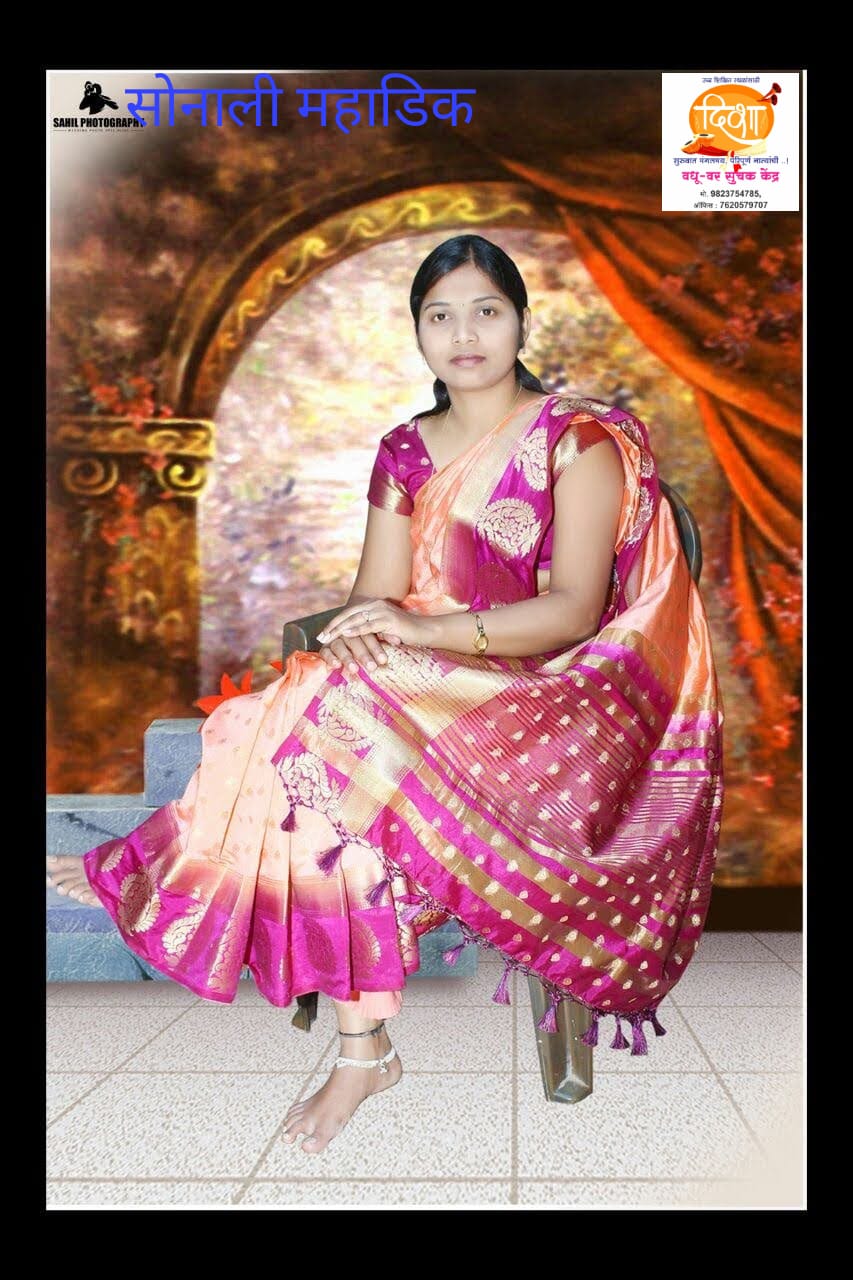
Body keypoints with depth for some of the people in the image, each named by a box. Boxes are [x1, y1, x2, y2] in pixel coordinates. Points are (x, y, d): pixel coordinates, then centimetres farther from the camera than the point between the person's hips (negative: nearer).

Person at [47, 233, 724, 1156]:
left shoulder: (578, 438, -4)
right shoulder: (404, 452, 12)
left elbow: (575, 610, -14)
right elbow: (377, 596, 5)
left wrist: (424, 629, -25)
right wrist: (356, 633, -20)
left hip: (552, 693, -4)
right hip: (431, 688, 5)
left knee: (347, 725, -32)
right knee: (337, 722, -28)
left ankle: (161, 870, -12)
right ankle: (362, 1051, -23)